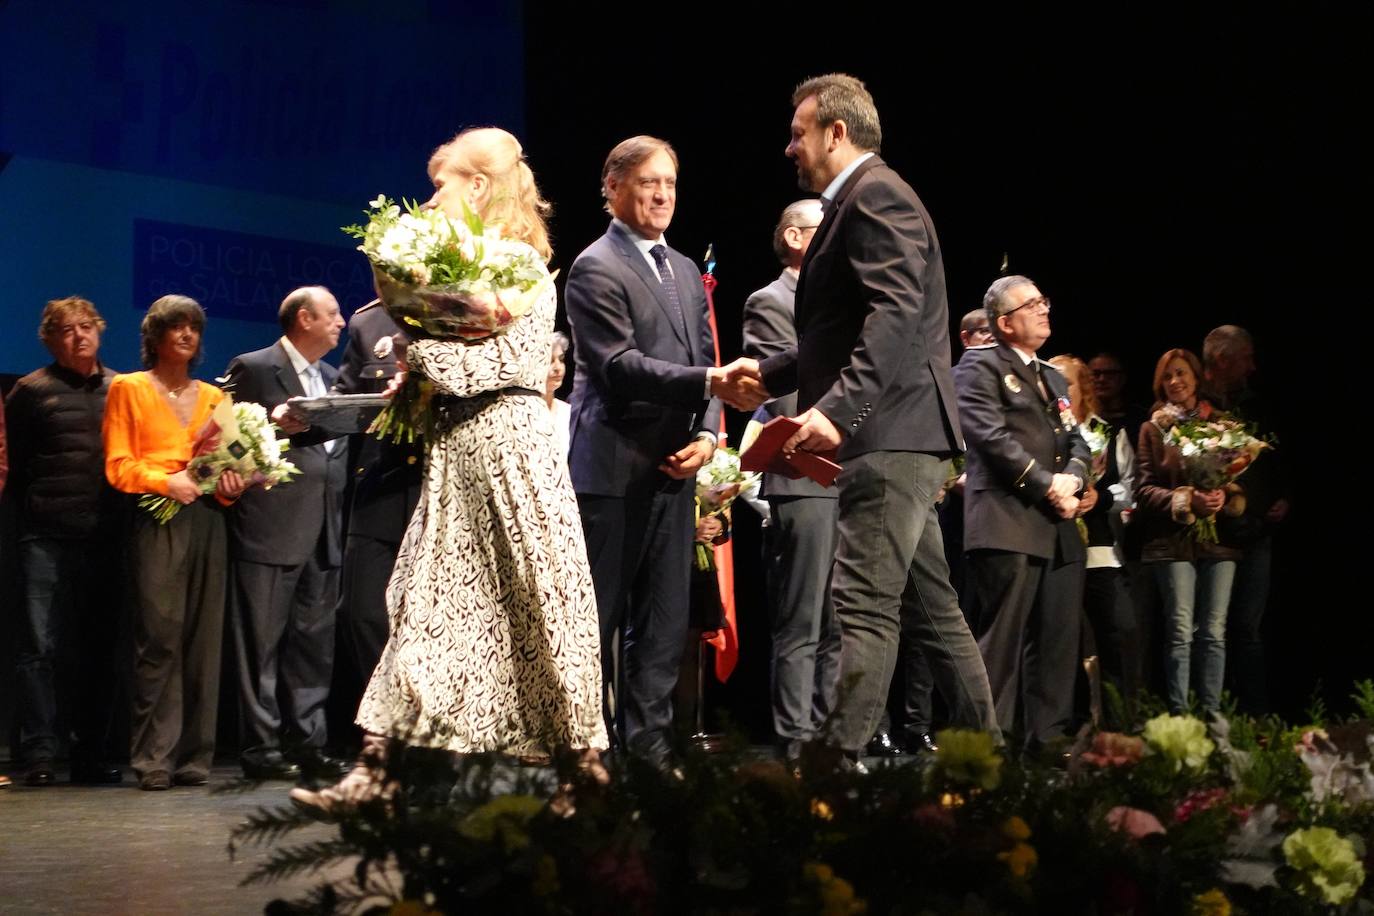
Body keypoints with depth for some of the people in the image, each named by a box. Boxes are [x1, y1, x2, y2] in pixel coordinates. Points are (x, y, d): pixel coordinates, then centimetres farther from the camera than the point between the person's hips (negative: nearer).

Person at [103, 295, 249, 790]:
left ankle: (194, 755, 3)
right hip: (156, 522, -4)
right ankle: (154, 758, -10)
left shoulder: (213, 397, 20)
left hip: (206, 521, 4)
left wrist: (230, 485, -2)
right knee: (159, 637, -12)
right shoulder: (128, 389, 8)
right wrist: (165, 481, -15)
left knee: (203, 640, 0)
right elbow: (118, 465, 1)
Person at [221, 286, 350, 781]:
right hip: (272, 528, -7)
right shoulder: (253, 369, -2)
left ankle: (307, 743, 13)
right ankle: (261, 749, 0)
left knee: (315, 643, 8)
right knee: (263, 643, -3)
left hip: (323, 533, 7)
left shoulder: (332, 378, 19)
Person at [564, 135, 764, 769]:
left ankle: (649, 746, 9)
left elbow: (704, 361, 19)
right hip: (614, 469, -7)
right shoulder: (596, 269, -6)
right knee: (598, 616, -2)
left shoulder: (685, 272, 18)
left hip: (673, 468, 7)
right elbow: (620, 365, -17)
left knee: (664, 621, 6)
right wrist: (710, 382, -27)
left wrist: (706, 433, 1)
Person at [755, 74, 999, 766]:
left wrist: (837, 409, -32)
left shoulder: (876, 196, -10)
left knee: (863, 606, -15)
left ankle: (842, 762, -20)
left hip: (891, 434, -11)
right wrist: (771, 374, 23)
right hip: (895, 441, 11)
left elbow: (896, 316, -23)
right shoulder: (860, 202, 23)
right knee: (932, 607, 13)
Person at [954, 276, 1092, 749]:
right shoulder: (980, 365, 0)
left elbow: (1076, 442, 20)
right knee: (1000, 641, -10)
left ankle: (1048, 738, 10)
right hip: (1008, 525, -8)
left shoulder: (1054, 378, 26)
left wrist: (1071, 478, -3)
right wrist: (1048, 486, -13)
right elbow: (991, 437, -12)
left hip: (1059, 530, 8)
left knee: (1058, 642, 6)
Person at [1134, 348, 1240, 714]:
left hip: (1219, 537, 2)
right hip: (1174, 541, -2)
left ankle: (1211, 714, 1)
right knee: (1181, 633, -7)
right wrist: (1184, 501, -16)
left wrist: (1223, 496, -10)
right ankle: (1178, 716, -6)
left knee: (1214, 632, -1)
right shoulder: (1153, 429, 7)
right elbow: (1144, 490, 1)